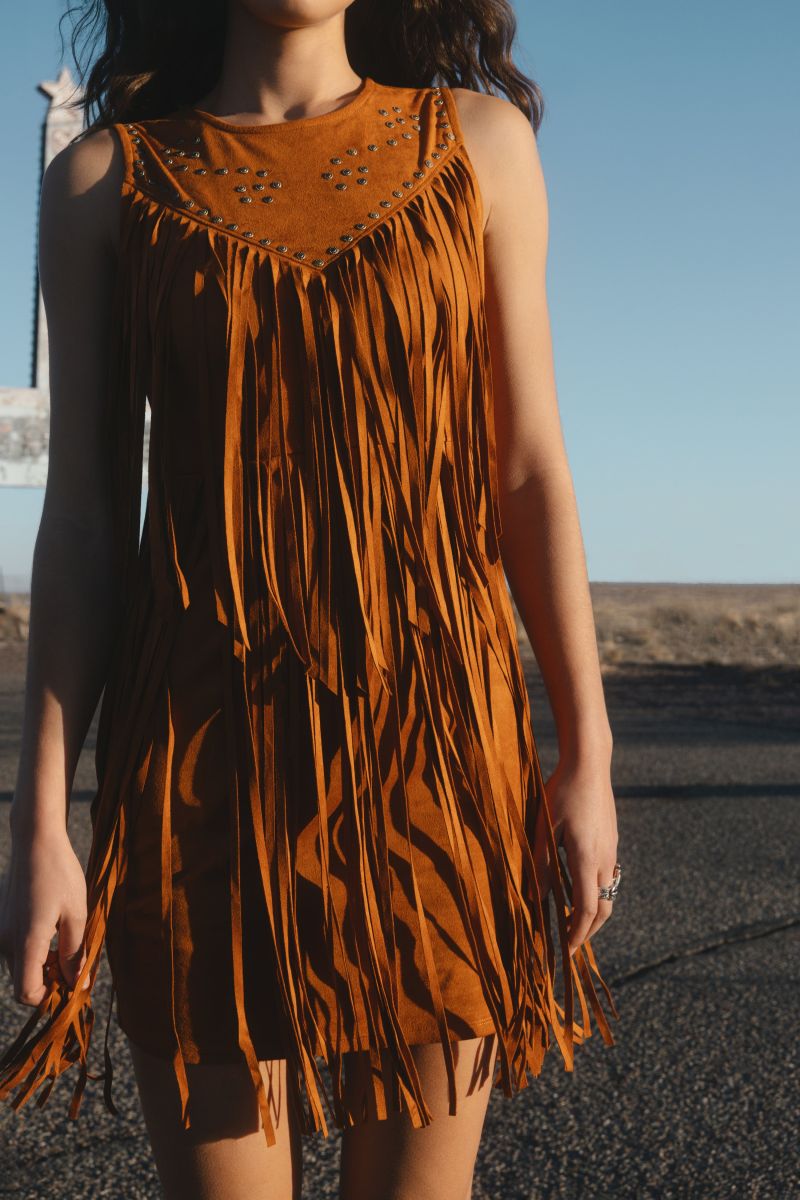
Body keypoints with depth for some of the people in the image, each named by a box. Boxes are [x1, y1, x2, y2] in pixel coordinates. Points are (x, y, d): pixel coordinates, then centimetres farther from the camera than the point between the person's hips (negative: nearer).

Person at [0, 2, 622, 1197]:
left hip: (434, 739, 1)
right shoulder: (105, 182, 6)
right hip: (210, 749, 0)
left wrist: (586, 753, 0)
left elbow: (528, 470, 5)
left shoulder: (480, 141, 8)